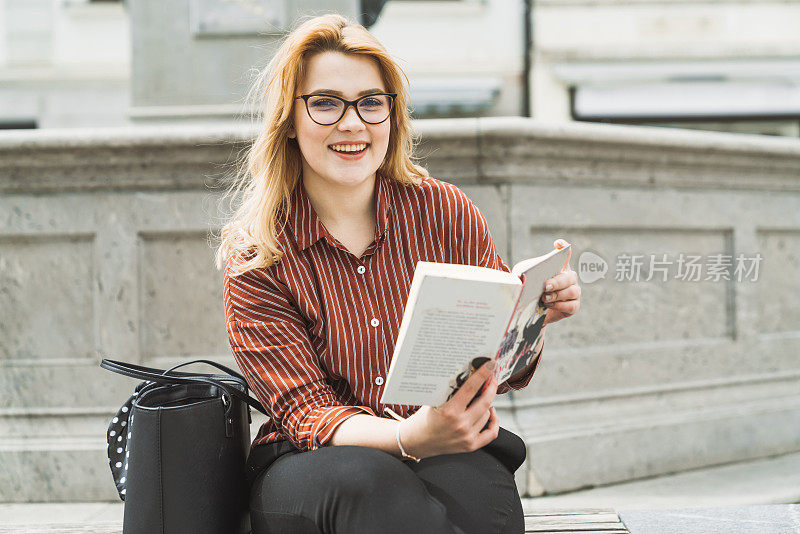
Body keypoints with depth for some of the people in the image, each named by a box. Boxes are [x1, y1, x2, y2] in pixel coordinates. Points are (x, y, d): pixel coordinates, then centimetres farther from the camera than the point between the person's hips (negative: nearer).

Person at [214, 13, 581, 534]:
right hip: (314, 462, -1)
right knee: (363, 481, -38)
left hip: (453, 452, 1)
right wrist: (409, 438, -32)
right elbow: (304, 412, -11)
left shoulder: (447, 213, 4)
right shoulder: (255, 256, -3)